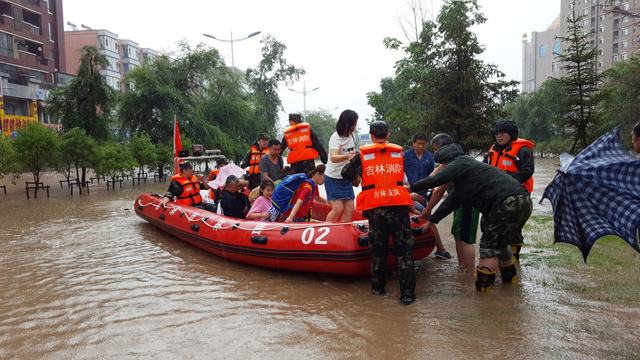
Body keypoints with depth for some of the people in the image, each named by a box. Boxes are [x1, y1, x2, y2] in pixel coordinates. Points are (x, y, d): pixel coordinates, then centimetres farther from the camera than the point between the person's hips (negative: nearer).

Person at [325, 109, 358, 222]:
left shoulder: (351, 136, 4)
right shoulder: (336, 138, -19)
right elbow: (333, 158, -38)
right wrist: (347, 156, -54)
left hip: (346, 178, 7)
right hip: (333, 179, -7)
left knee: (350, 208, 0)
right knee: (338, 208, -14)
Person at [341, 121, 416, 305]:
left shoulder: (363, 154, 4)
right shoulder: (399, 152, 9)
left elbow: (346, 174, 11)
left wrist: (353, 160, 31)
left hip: (375, 209, 0)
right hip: (398, 206, 0)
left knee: (378, 250, 14)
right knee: (404, 251, 5)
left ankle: (378, 288, 24)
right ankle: (407, 294, 5)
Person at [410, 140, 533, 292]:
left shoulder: (460, 163, 0)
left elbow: (435, 180, -11)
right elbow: (450, 202, 30)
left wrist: (412, 188, 3)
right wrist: (431, 221, 33)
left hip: (508, 203, -10)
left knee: (489, 246, -2)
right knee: (500, 243, 26)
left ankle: (483, 288, 2)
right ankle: (509, 278, 41)